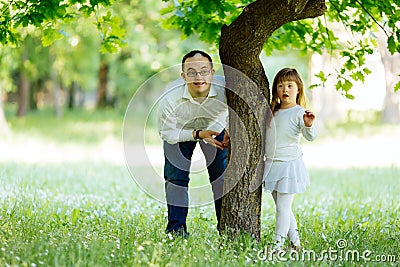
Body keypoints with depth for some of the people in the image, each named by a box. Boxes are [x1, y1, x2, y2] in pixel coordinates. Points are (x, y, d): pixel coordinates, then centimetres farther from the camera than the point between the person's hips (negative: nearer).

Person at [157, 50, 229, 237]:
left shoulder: (225, 90, -35)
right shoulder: (170, 97, -37)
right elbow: (167, 133, -22)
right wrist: (198, 134, -33)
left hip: (215, 129, 1)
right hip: (180, 131, -1)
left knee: (223, 177, -2)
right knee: (176, 178, -8)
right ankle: (176, 227, 3)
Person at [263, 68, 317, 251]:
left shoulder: (299, 113, -10)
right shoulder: (272, 112, 10)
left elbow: (310, 137, -22)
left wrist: (308, 126, -42)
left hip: (289, 165, -7)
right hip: (272, 165, 7)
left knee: (283, 208, -7)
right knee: (282, 207, 13)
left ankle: (278, 243, -3)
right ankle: (295, 241, 23)